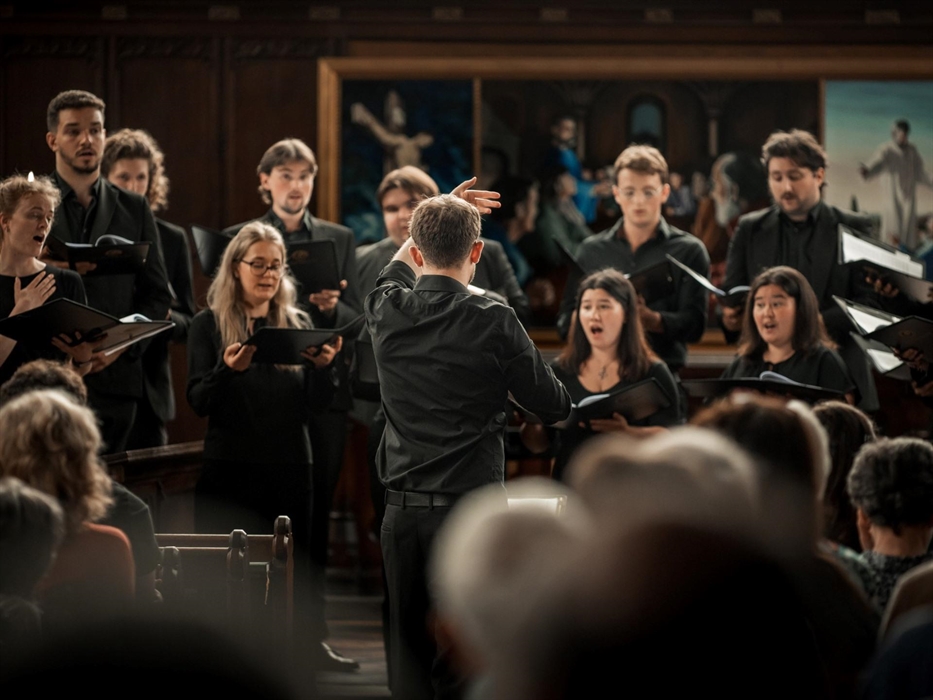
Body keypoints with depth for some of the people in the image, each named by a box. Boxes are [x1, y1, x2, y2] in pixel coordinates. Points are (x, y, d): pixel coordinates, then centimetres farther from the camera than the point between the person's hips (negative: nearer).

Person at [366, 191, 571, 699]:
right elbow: (555, 408, -1)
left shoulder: (386, 311, 0)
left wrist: (434, 217, 34)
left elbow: (393, 272, 27)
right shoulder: (493, 323, -11)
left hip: (402, 510, 4)